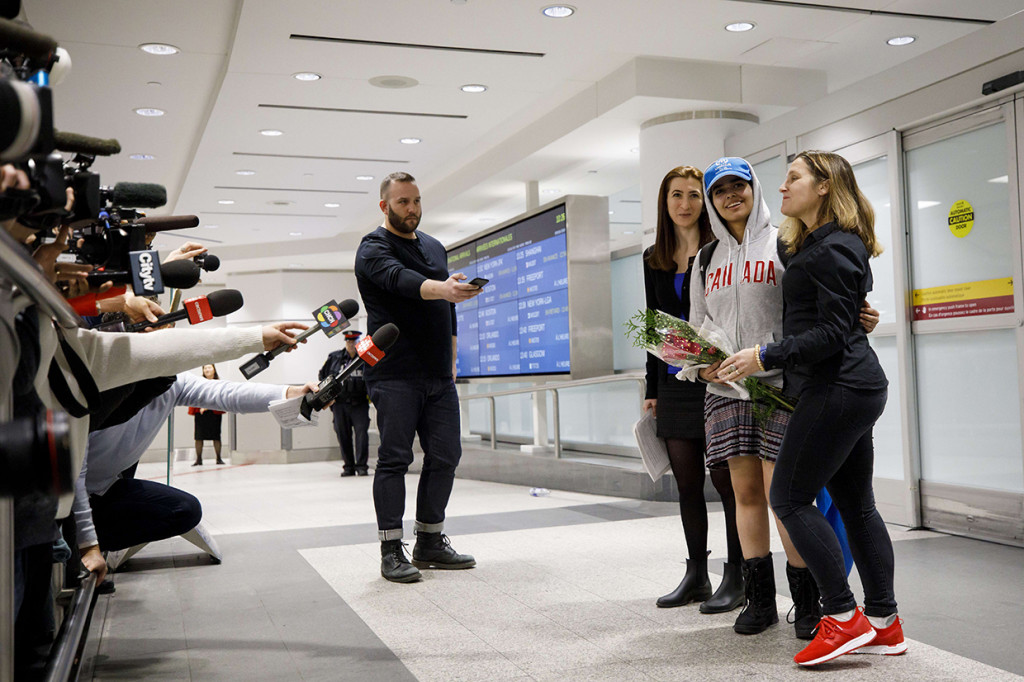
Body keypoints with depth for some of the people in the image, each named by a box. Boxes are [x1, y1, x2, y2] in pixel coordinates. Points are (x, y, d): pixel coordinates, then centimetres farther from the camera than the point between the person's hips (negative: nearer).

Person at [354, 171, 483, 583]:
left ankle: (430, 543, 17)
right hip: (395, 375, -7)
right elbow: (400, 280, -26)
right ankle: (391, 551, 1)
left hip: (439, 377, 7)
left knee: (445, 456, 6)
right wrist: (441, 289, -43)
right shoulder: (374, 248, -3)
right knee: (394, 459, -5)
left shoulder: (434, 247, 20)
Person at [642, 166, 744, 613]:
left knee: (725, 477, -2)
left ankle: (737, 576, 9)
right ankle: (696, 574, 19)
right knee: (686, 481, 9)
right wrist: (651, 389, 15)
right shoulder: (654, 259, 13)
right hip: (674, 383, 6)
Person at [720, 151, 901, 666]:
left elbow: (832, 333, -19)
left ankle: (843, 618, -2)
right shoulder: (816, 244, 19)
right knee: (854, 503, 11)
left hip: (837, 389, -11)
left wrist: (766, 356, -17)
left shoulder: (833, 249, -13)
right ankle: (884, 623, 17)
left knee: (790, 497, -6)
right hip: (853, 388, 11)